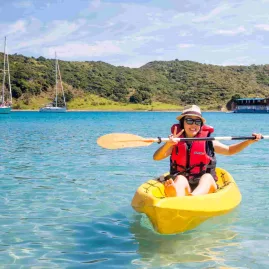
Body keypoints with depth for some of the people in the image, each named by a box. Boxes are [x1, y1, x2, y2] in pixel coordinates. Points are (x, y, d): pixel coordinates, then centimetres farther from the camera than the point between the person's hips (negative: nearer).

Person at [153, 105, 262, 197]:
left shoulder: (208, 142, 7)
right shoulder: (175, 143, 3)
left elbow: (229, 150, 20)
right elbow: (156, 157, -9)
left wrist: (249, 141, 7)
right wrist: (168, 144, -28)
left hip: (204, 188, 1)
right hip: (181, 184, -1)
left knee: (207, 177, -30)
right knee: (180, 178, -31)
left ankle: (193, 197, -63)